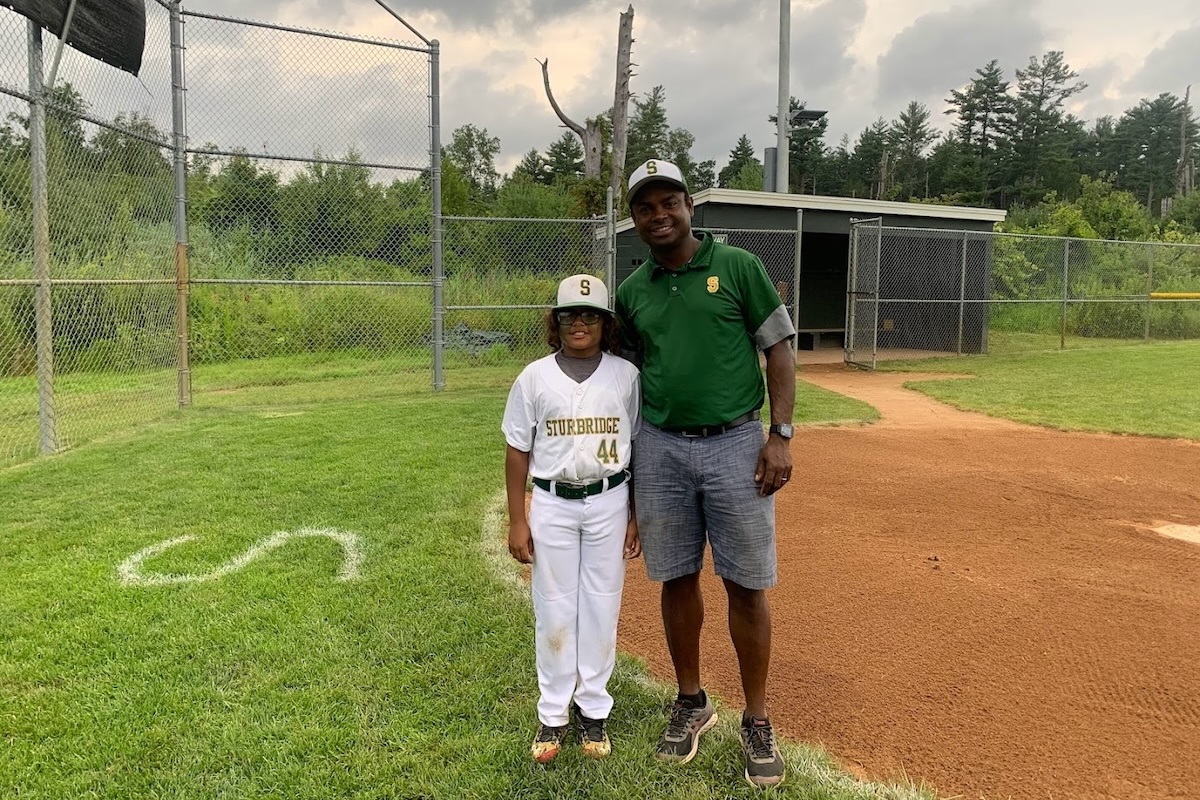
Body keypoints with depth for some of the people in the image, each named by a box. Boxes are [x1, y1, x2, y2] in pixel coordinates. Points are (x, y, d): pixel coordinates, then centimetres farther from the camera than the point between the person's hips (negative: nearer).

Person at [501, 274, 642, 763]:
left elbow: (640, 449, 3)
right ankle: (553, 714, 24)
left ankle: (593, 709, 27)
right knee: (553, 611, 8)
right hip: (552, 505, 0)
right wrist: (517, 520, -1)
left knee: (601, 608, 10)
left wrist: (637, 516, 2)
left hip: (609, 502, 1)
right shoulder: (534, 378, -3)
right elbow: (518, 451, 1)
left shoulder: (626, 376, -1)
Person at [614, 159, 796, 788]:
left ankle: (756, 722, 20)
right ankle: (691, 703, 31)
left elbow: (779, 350, -1)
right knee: (677, 579, 11)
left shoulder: (738, 266, -1)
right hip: (660, 450, 3)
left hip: (735, 445, -3)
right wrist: (628, 467, 13)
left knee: (746, 585, 3)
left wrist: (780, 435, -9)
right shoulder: (631, 292, 9)